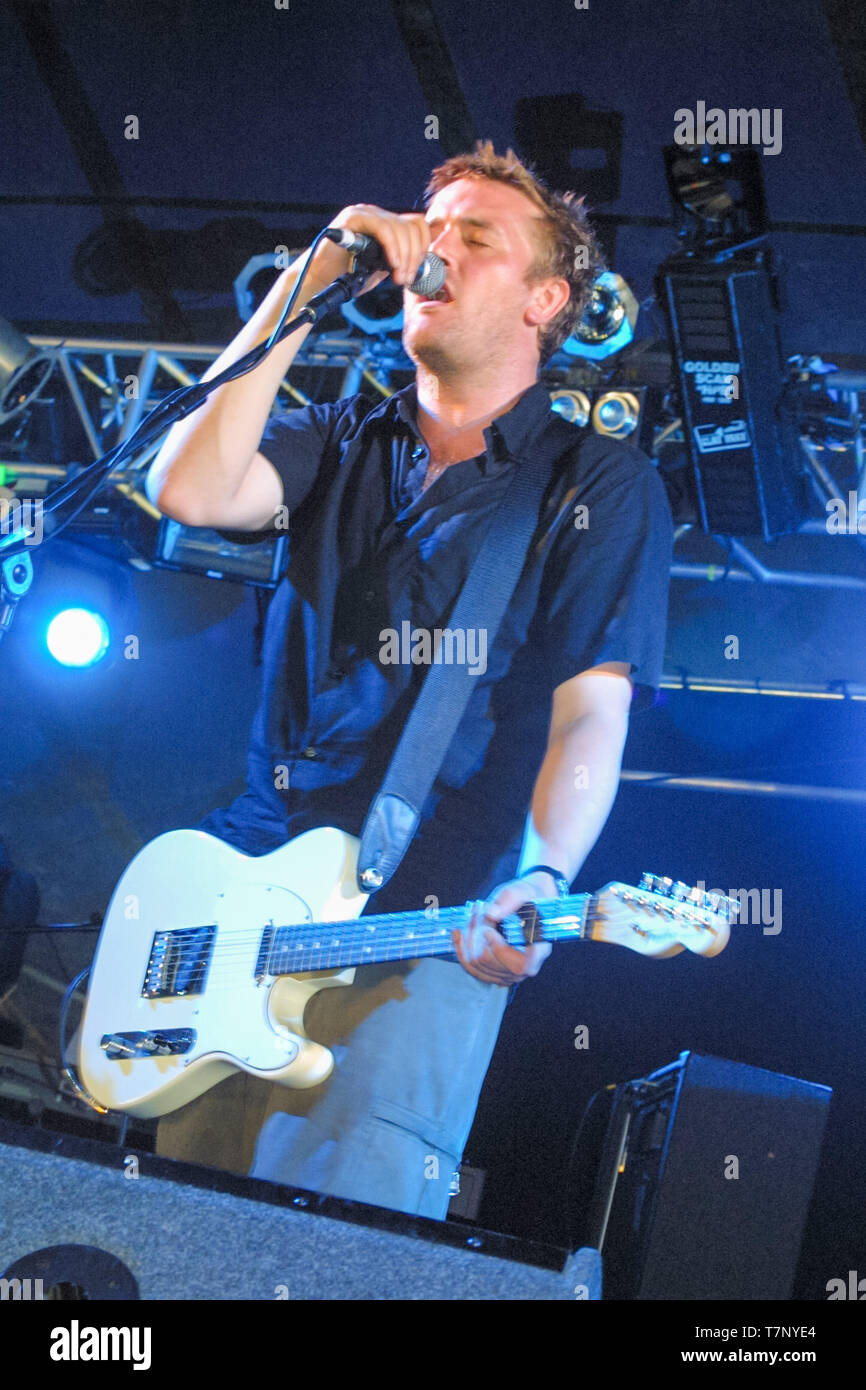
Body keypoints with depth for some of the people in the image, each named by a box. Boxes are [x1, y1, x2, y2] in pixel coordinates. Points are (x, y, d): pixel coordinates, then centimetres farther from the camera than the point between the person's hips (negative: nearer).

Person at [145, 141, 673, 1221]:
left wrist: (542, 886, -25)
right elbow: (190, 488, -4)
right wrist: (309, 283, -3)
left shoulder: (601, 485, 4)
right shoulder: (344, 443, 17)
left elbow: (592, 714, -6)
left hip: (424, 934, -4)